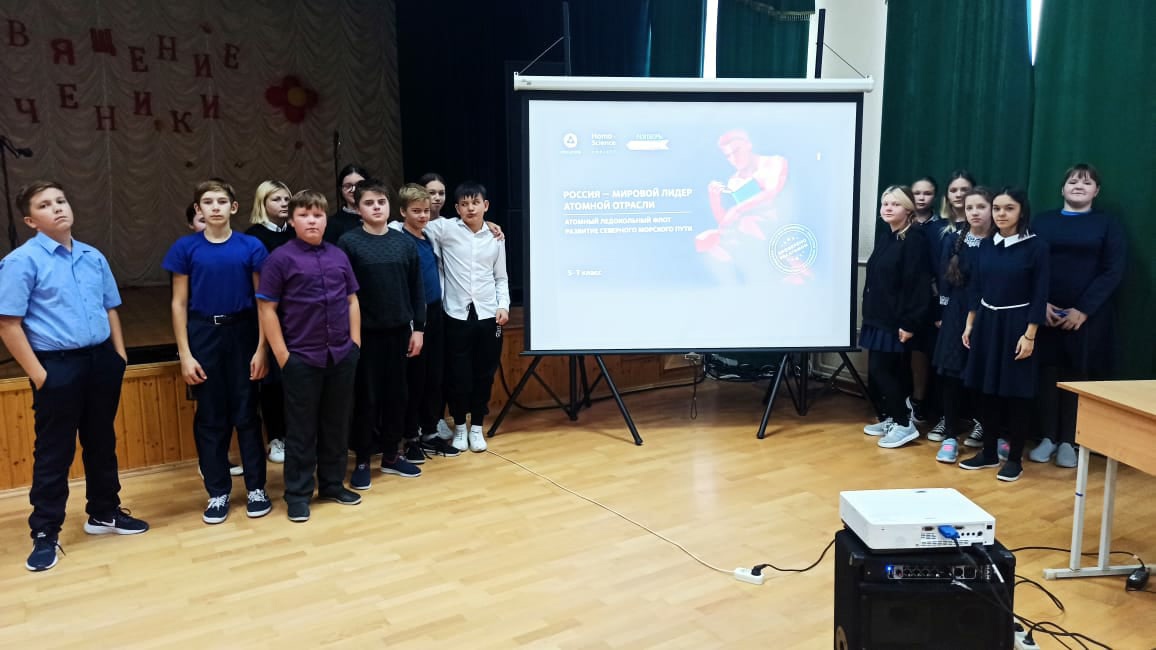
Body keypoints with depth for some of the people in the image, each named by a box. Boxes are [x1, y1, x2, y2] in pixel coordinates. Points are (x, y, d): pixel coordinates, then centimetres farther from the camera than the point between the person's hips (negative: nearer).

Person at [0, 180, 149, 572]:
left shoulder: (94, 257, 9)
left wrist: (119, 354, 9)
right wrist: (37, 373, -14)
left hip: (101, 360, 6)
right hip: (57, 366, -5)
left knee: (102, 442, 16)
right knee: (54, 451, 3)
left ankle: (104, 513, 33)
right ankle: (45, 532, 16)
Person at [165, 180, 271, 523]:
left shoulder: (251, 247, -3)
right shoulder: (185, 248, -2)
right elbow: (179, 304, 1)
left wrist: (261, 349, -5)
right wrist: (185, 354, -4)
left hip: (241, 333, -1)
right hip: (203, 335, 1)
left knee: (246, 413, 6)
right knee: (210, 417, 8)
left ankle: (256, 487, 19)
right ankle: (218, 492, 20)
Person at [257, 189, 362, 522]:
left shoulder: (339, 256, 6)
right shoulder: (281, 258, -7)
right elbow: (266, 308, -7)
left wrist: (355, 342, 6)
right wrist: (282, 354, -10)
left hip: (342, 355, 4)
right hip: (301, 359, -4)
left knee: (337, 424, 13)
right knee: (301, 429, 5)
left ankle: (333, 484, 28)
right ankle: (298, 493, 17)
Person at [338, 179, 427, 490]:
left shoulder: (404, 243, 4)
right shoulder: (348, 242, -6)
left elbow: (416, 288, 7)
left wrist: (418, 328, 4)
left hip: (398, 330, 4)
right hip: (364, 332, -3)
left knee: (397, 393, 10)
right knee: (366, 396, 4)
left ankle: (392, 455, 25)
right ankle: (362, 461, 16)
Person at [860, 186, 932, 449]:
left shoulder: (914, 240, -12)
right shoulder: (884, 239, 12)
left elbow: (918, 285, -17)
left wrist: (909, 323, -20)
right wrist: (869, 313, 16)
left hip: (895, 320, -8)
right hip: (877, 317, 8)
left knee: (882, 370, -7)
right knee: (877, 371, 11)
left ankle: (904, 424, 6)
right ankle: (890, 419, 25)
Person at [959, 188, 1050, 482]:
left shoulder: (1036, 246, -8)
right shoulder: (986, 245, 6)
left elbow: (1040, 295, -10)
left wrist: (1029, 335, -14)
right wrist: (969, 325, 9)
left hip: (1016, 325, -5)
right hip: (986, 323, 5)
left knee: (1016, 393, 2)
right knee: (986, 390, 8)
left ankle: (1015, 459, 12)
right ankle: (989, 453, 20)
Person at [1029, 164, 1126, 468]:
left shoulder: (1108, 225, 5)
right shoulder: (1042, 222, 9)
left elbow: (1113, 272, -4)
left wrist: (1083, 309, -13)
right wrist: (1040, 303, -11)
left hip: (1087, 315, -1)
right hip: (1046, 312, 1)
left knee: (1078, 374, 3)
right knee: (1048, 371, 2)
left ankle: (1068, 441, 12)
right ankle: (1048, 437, 13)